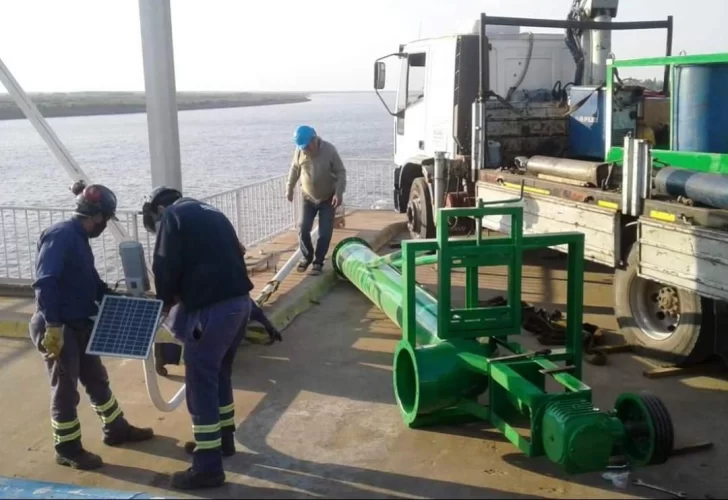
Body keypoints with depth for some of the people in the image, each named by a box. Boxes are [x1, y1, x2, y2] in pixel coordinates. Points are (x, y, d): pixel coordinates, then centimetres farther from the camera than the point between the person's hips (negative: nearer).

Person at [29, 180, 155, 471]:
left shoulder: (78, 238, 10)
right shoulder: (61, 235, -20)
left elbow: (90, 282, 20)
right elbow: (45, 283, -28)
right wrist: (53, 326, -30)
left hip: (79, 324, 9)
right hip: (58, 327, -9)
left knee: (96, 378, 20)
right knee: (65, 388, 4)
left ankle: (116, 429, 35)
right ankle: (68, 450, 20)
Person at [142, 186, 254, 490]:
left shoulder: (172, 216, 1)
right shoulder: (209, 213, 24)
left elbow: (165, 268, -6)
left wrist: (165, 302, 14)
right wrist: (179, 298, 21)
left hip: (211, 307, -8)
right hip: (239, 300, 8)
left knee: (201, 384, 1)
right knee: (220, 374, 24)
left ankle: (208, 466, 6)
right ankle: (223, 438, 38)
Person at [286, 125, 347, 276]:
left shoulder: (329, 150, -20)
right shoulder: (299, 151, -11)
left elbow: (340, 172, -14)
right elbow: (294, 170, 6)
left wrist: (339, 193, -24)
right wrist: (290, 189, 12)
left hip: (328, 198, -2)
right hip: (308, 198, 2)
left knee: (324, 233, -3)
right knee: (303, 230, -1)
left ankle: (318, 261, 14)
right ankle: (307, 257, 23)